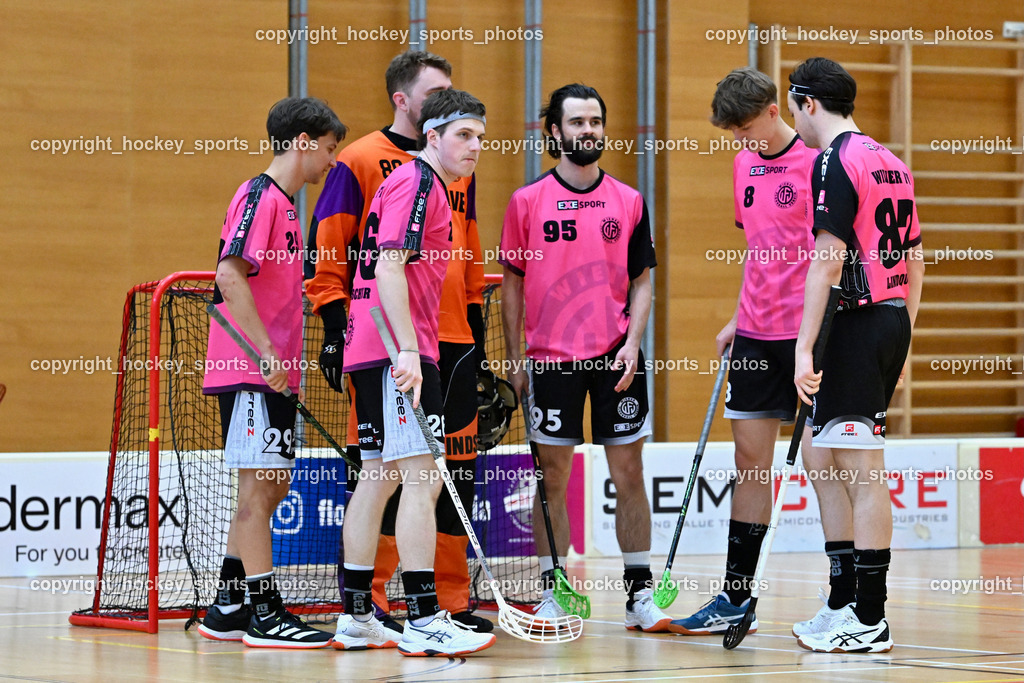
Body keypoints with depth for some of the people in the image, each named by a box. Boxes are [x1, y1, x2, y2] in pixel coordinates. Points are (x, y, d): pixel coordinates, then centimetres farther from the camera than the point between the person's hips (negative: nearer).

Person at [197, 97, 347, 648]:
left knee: (268, 489, 11)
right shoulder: (259, 196, -11)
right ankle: (264, 616, -7)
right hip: (249, 372, -10)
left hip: (273, 372, 10)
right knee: (259, 487, -8)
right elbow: (230, 276, -22)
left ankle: (227, 609, 17)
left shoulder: (283, 204, 19)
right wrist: (267, 351, -25)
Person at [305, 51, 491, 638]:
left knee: (457, 471, 5)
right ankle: (370, 602, 4)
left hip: (452, 345, 6)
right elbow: (326, 254, -3)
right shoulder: (359, 161, -1)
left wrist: (478, 335, 18)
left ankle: (453, 600, 13)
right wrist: (336, 330, -10)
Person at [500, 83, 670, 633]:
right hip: (552, 358, -1)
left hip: (617, 360, 1)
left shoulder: (629, 202, 6)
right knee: (552, 478, 1)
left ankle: (640, 593, 7)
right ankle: (551, 593, 8)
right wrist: (513, 359, 0)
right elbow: (513, 283, 5)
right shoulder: (527, 202, 2)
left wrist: (632, 343, -5)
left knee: (629, 474, 1)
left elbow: (641, 282, 9)